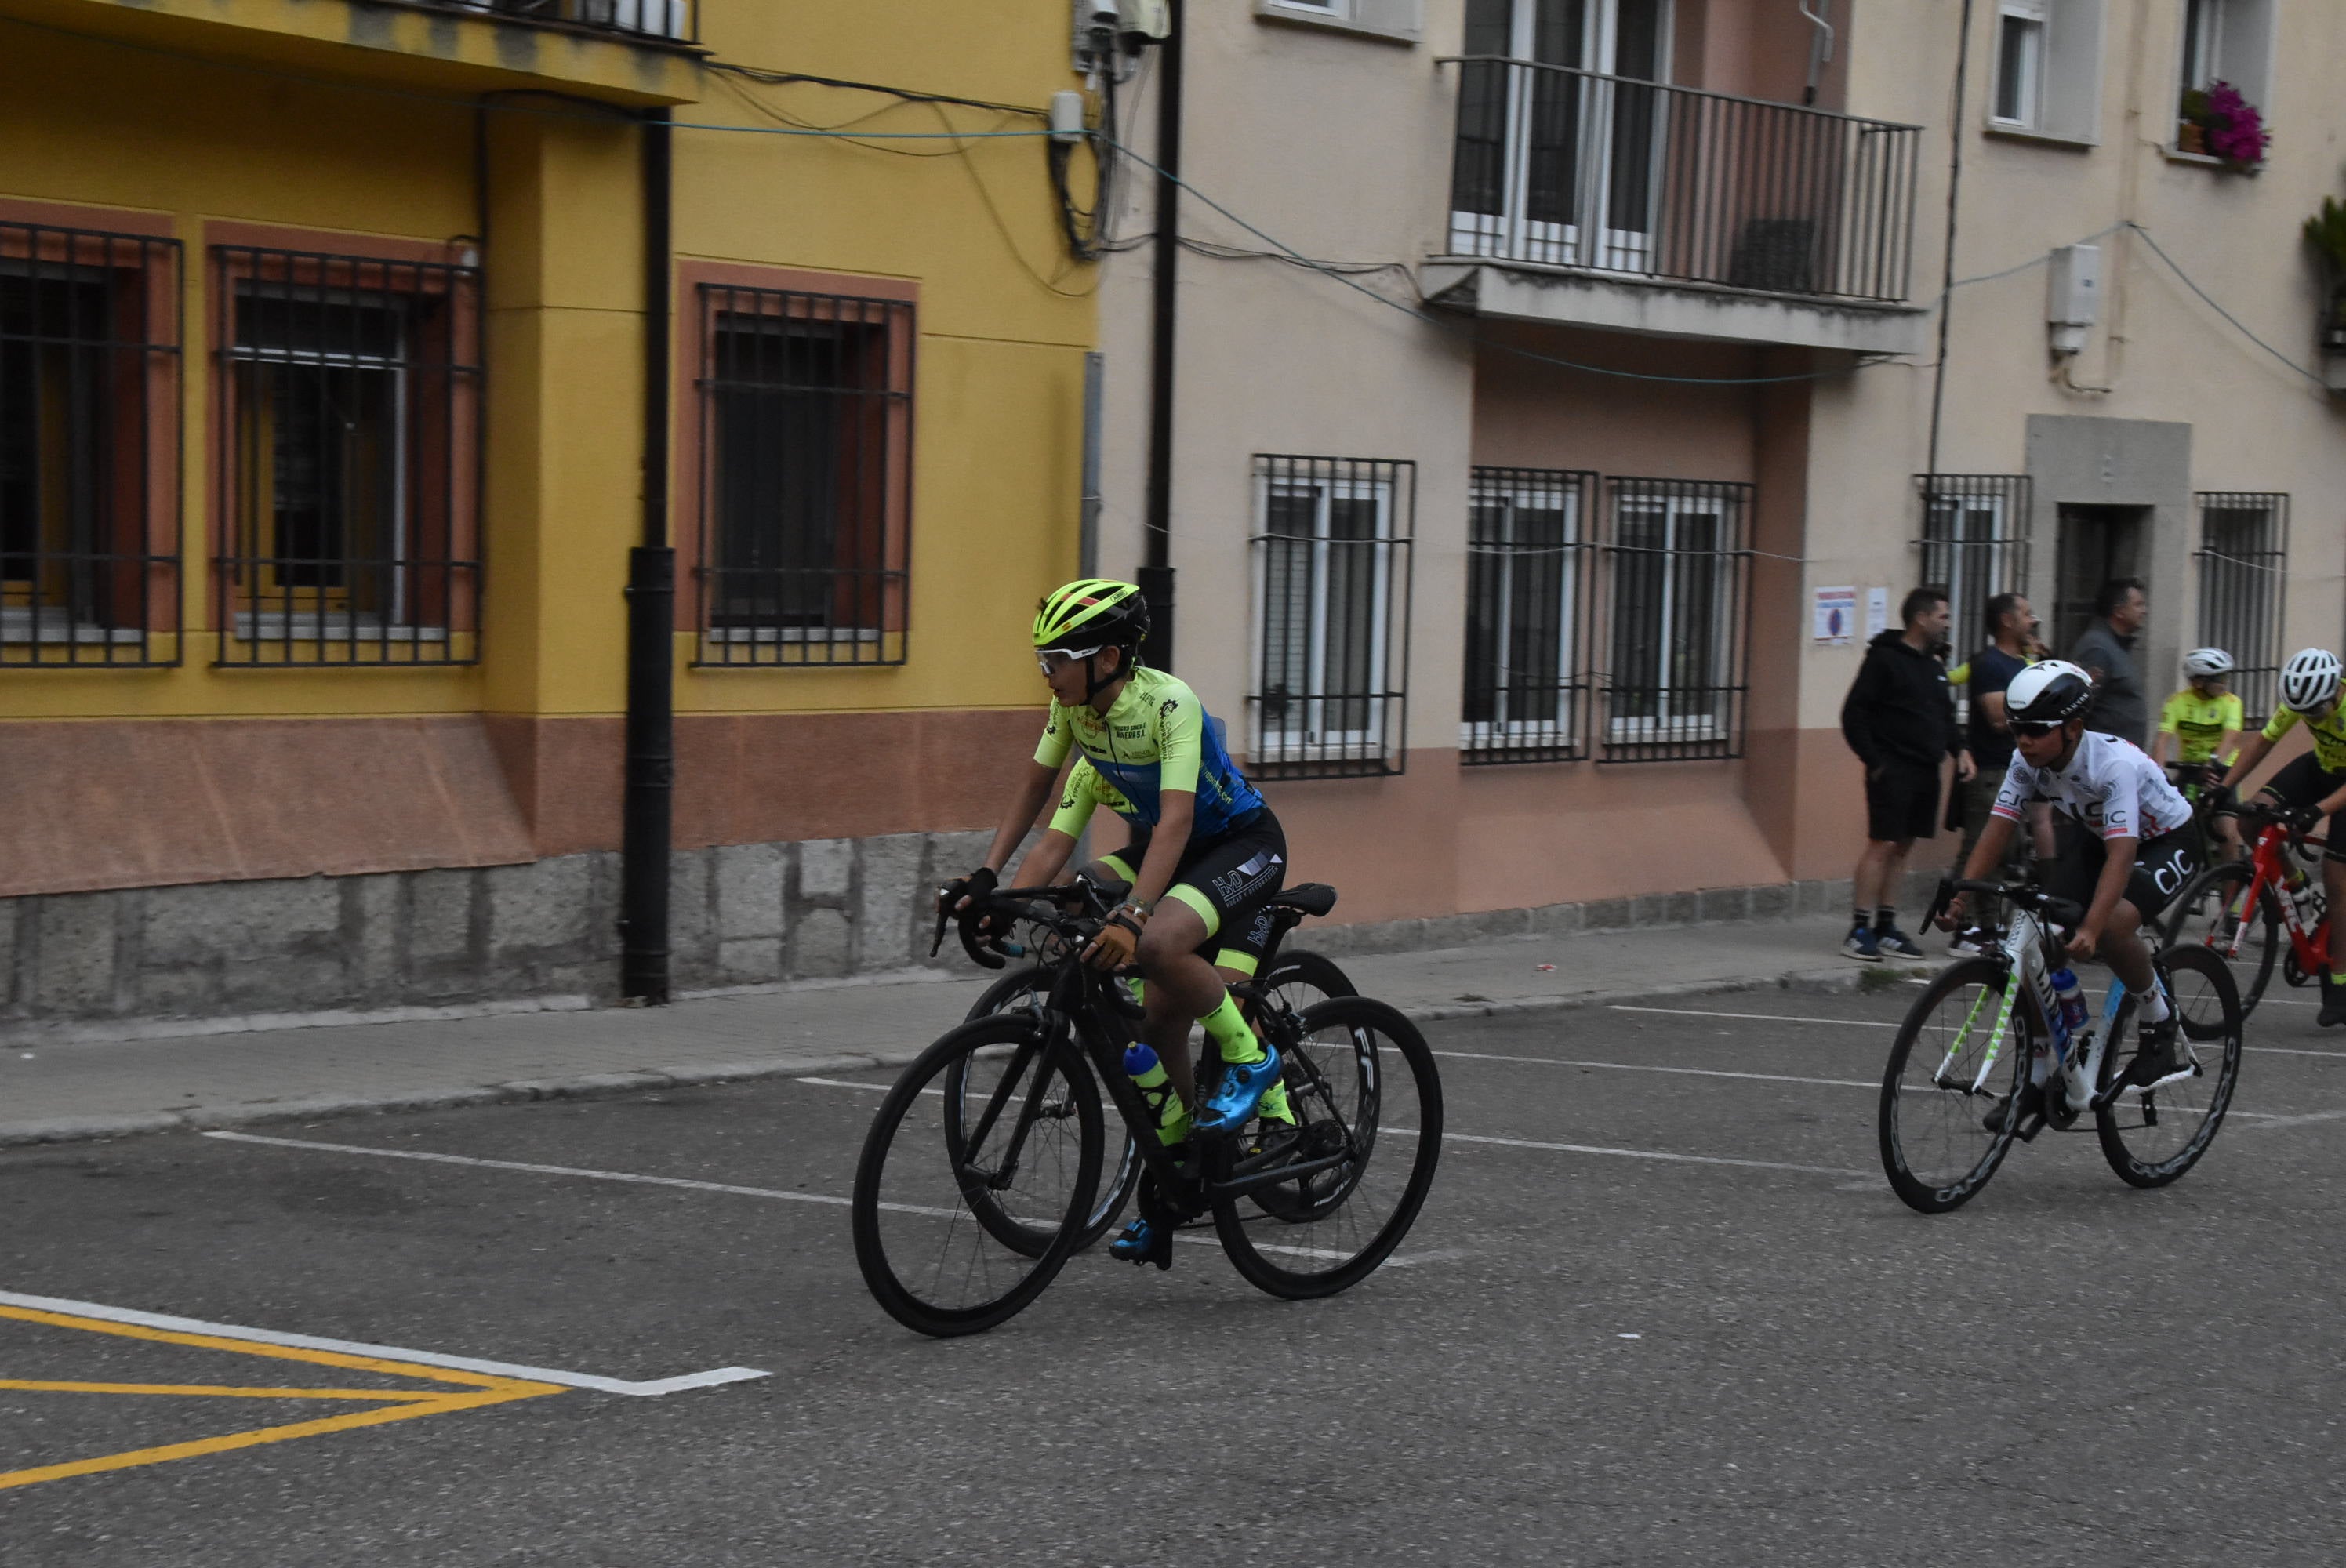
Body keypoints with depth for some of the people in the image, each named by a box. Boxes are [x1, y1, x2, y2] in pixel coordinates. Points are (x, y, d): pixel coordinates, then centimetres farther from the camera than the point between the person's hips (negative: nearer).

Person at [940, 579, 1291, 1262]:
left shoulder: (1170, 704, -29)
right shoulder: (1073, 705, -8)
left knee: (1158, 944, -34)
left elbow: (1174, 821, -37)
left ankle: (1251, 1058, -9)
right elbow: (1035, 787, 7)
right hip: (1155, 843, 7)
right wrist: (985, 878, -1)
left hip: (1241, 843, -7)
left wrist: (1134, 914, -48)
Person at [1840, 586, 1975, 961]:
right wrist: (1874, 760, -14)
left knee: (1902, 847, 9)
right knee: (1882, 845, -11)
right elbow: (1854, 715, -10)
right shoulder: (1884, 659, -6)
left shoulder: (1934, 666, 18)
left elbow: (1946, 716, 26)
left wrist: (1959, 749, 8)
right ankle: (1859, 929, -9)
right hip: (1893, 771, -8)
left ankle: (1886, 927, 14)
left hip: (1925, 772, 8)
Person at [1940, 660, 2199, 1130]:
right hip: (2094, 836, 6)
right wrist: (1960, 896, -28)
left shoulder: (2115, 763, -35)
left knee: (2112, 926, -35)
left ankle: (2160, 1024, -7)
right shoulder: (2027, 761, -16)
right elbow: (1997, 831, -15)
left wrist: (2090, 929, -53)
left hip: (2164, 841, -6)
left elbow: (2122, 854, -42)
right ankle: (2037, 1077, 3)